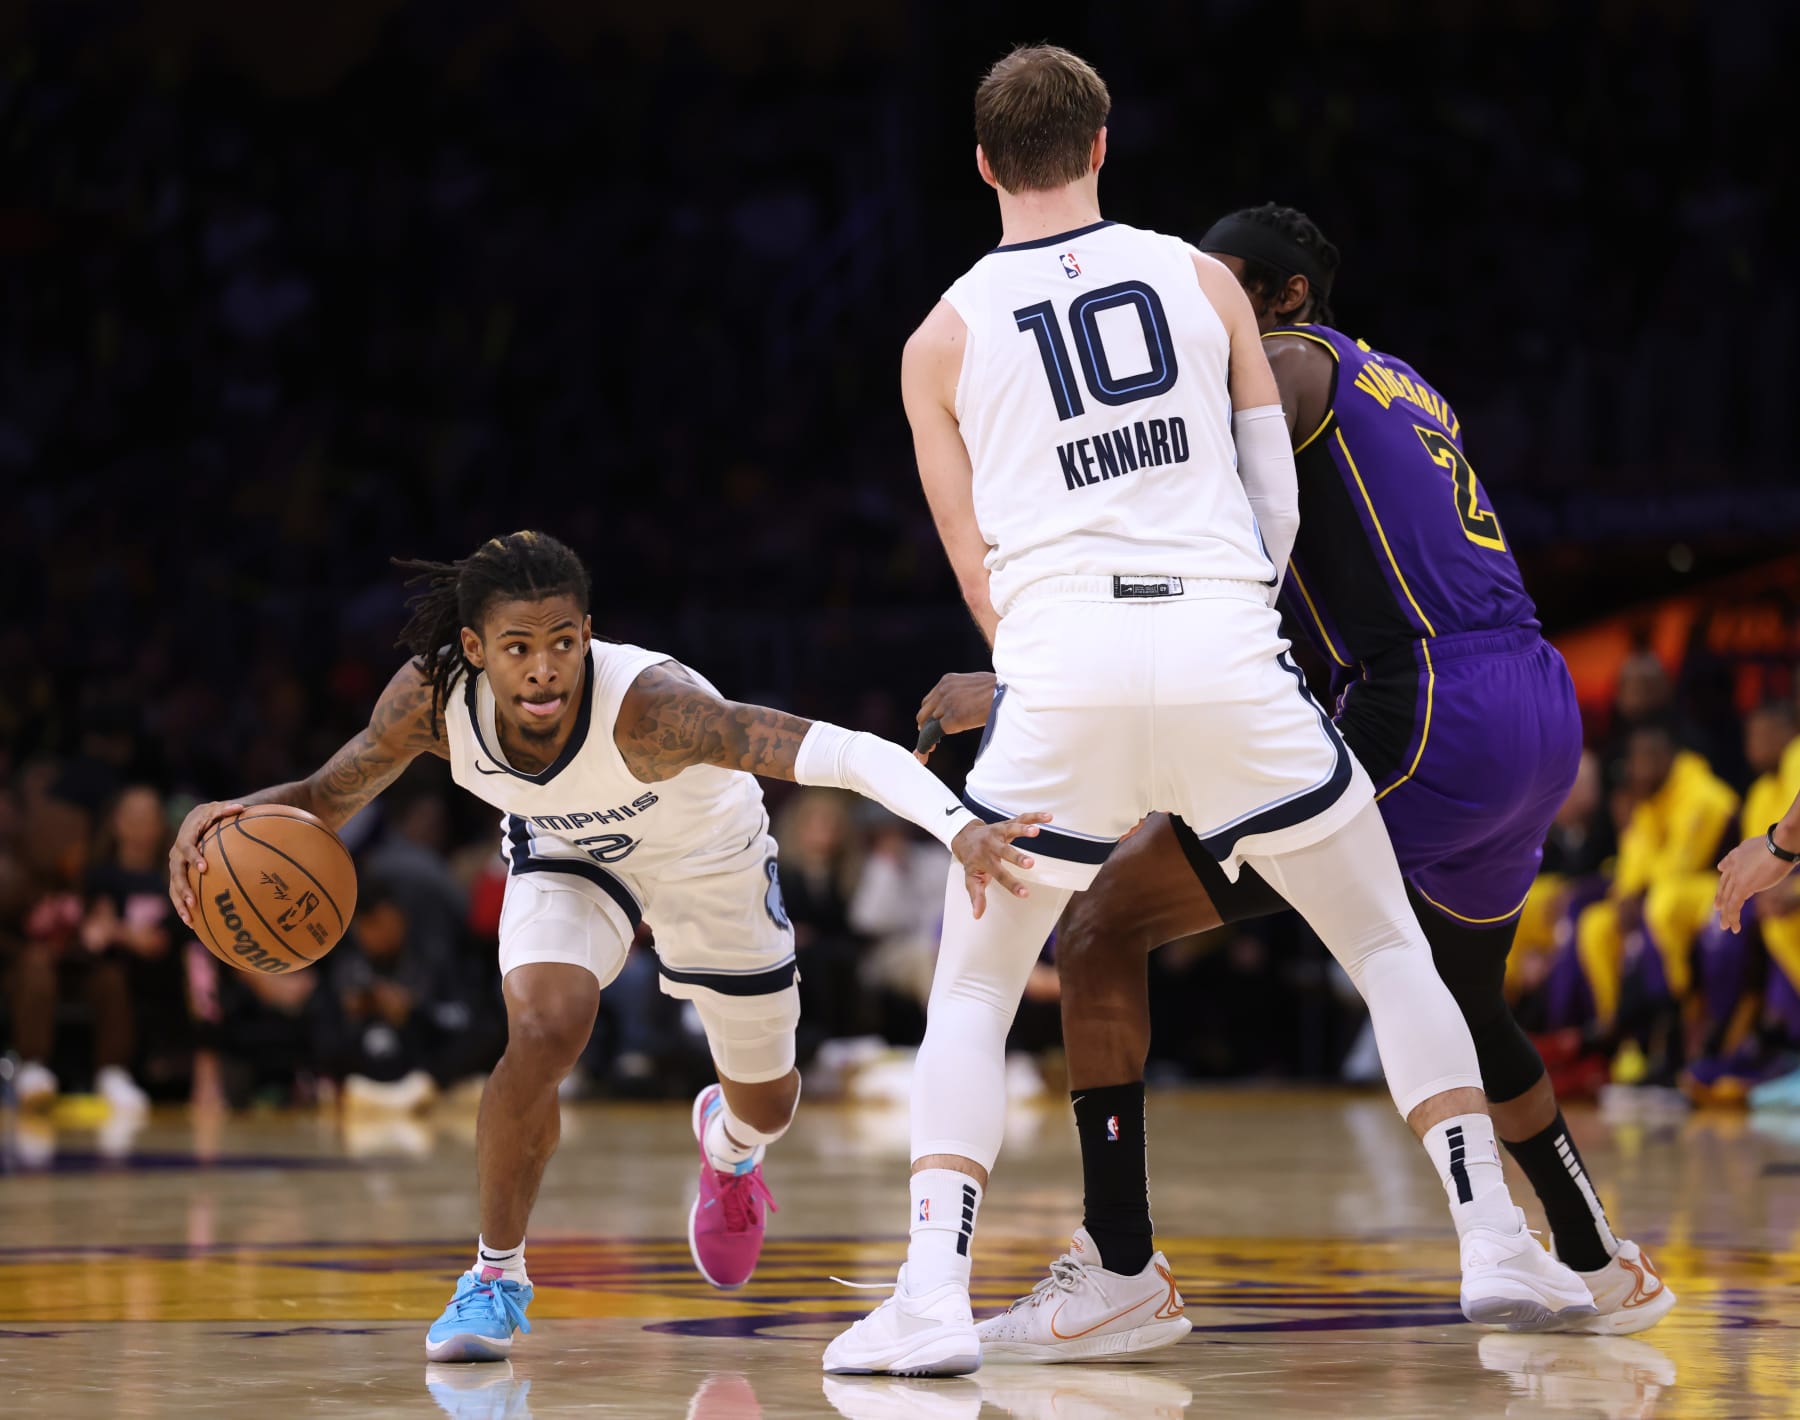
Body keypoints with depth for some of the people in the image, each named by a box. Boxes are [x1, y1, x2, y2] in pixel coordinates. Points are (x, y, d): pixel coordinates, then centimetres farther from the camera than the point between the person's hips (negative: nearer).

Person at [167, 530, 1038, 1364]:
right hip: (567, 856, 1)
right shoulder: (433, 698, -33)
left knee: (766, 1103, 16)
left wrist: (960, 828, -69)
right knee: (541, 1035, -27)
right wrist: (233, 816, -38)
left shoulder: (648, 704, -46)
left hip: (707, 855, -1)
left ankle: (727, 1144, 56)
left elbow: (835, 752, -54)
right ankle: (496, 1278, -5)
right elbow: (327, 799, -16)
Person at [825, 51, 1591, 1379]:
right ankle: (1496, 1244, 10)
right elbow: (1278, 500, 14)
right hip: (1226, 642, 0)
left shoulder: (942, 338, 14)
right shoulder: (1202, 277, 15)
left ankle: (935, 1290, -5)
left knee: (972, 1000, 12)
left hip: (1062, 660, 0)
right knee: (1392, 948, 17)